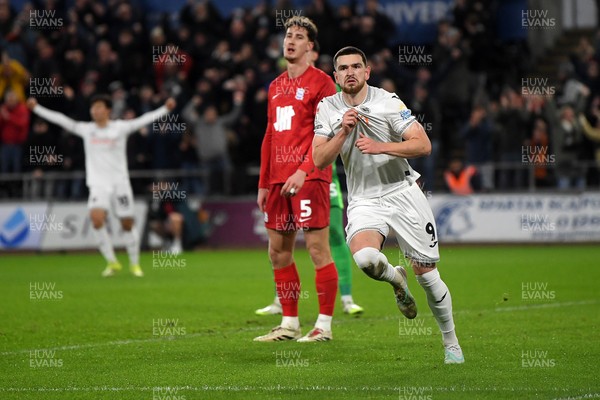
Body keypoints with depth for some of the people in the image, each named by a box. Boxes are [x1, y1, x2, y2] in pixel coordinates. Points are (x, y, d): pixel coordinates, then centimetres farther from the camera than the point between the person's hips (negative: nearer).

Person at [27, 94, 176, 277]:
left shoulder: (120, 128, -1)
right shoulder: (86, 129, 5)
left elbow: (144, 119, -6)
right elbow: (61, 120, 6)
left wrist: (166, 109, -15)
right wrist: (36, 108, 4)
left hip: (120, 183, -1)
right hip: (98, 184, 1)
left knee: (127, 224, 3)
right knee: (97, 218, -21)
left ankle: (135, 264, 22)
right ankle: (112, 262, -8)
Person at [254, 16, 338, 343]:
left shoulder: (321, 82, -4)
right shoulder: (276, 86, 19)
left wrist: (304, 171, -23)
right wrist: (264, 184, 17)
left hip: (309, 178, -8)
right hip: (278, 179, 8)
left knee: (318, 248, -7)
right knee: (278, 251, 8)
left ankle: (324, 325, -3)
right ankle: (289, 324, 16)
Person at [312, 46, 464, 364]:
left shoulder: (387, 101, -6)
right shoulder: (327, 108, 2)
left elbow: (423, 145, -12)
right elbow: (319, 161, -4)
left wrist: (380, 147, -23)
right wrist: (343, 131, -18)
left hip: (402, 193, -1)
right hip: (364, 201, 1)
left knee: (426, 272, 0)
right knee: (365, 258, -30)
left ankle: (451, 344, 19)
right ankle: (396, 281, 7)